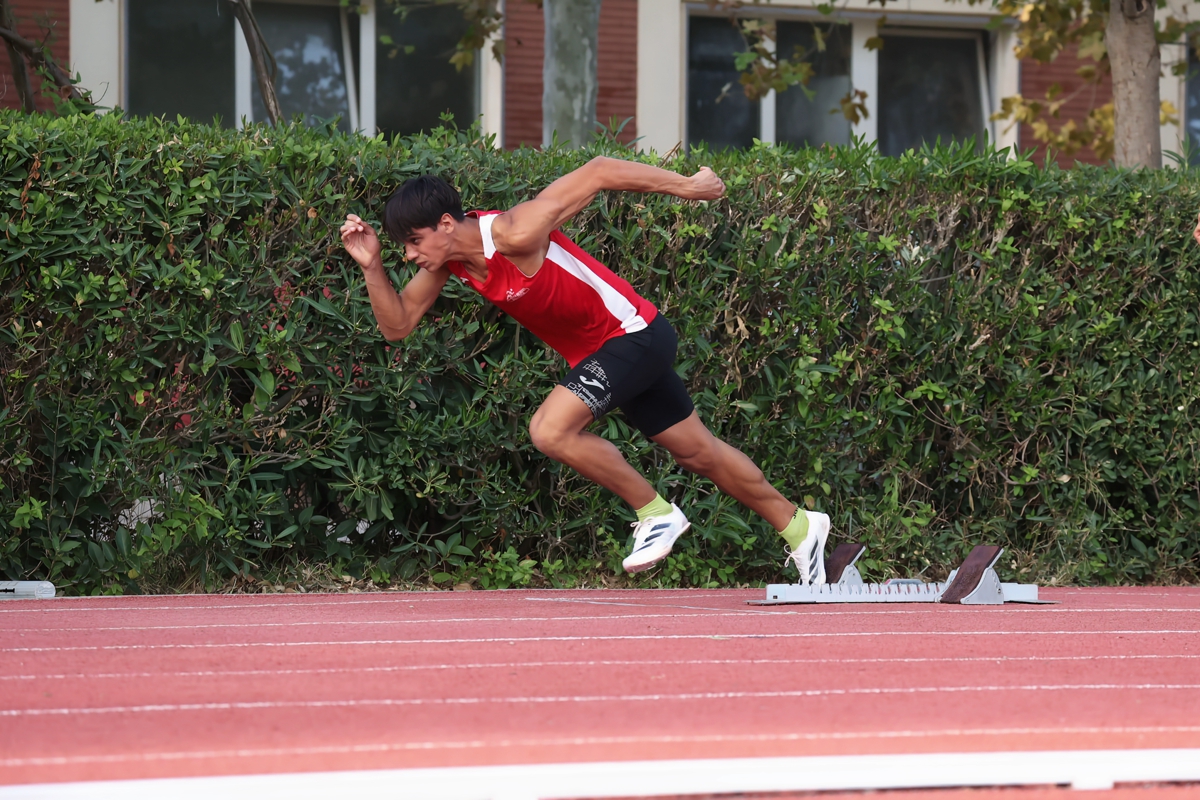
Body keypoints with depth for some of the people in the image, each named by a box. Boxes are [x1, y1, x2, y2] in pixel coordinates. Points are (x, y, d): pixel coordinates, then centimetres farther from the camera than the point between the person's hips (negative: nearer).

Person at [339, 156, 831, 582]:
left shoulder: (514, 235, -30)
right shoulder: (446, 260, -6)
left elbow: (597, 173, -24)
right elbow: (397, 325, 1)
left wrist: (684, 185, -17)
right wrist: (372, 266, -15)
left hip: (633, 333, -9)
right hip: (595, 352, 9)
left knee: (551, 430, -24)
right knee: (698, 452, 17)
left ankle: (656, 514, -7)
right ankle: (797, 526, 33)